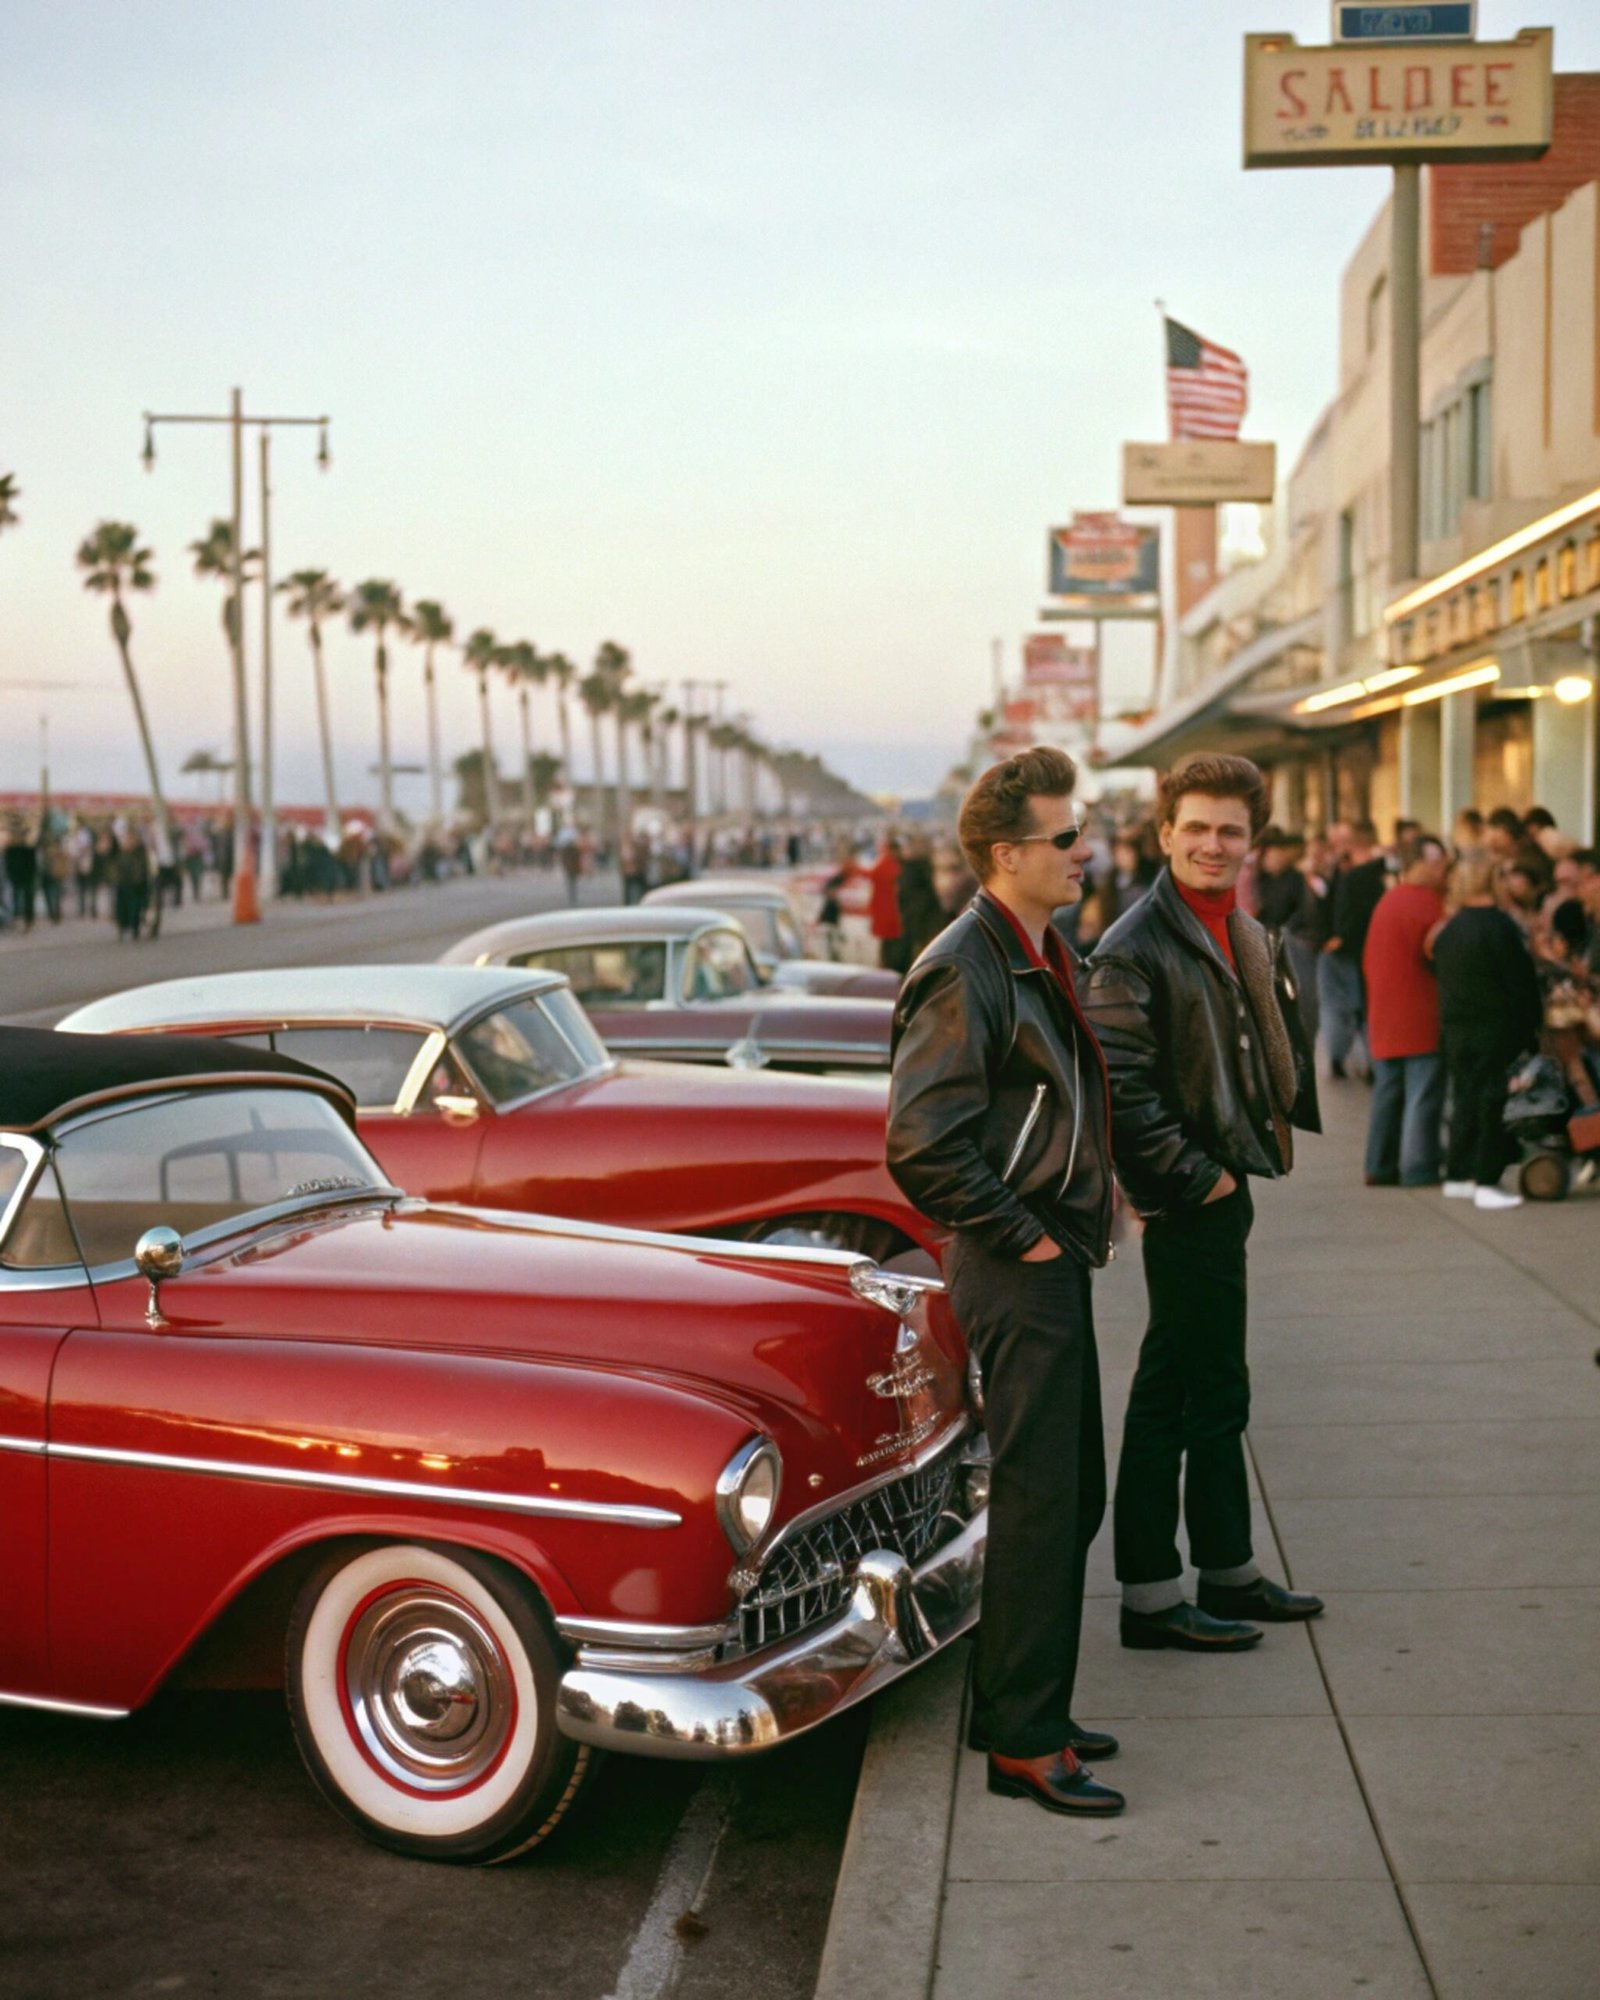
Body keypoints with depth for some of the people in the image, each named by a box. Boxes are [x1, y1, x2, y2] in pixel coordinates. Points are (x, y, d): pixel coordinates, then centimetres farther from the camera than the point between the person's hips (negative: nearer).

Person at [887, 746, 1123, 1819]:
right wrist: (1020, 1237, -17)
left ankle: (1030, 1710, 28)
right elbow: (921, 1146, -25)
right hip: (1018, 1277, -10)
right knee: (1037, 1502, -3)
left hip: (1057, 1262, 10)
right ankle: (1022, 1742, 7)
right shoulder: (962, 974, -18)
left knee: (1074, 1496, 16)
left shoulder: (1043, 954, 13)